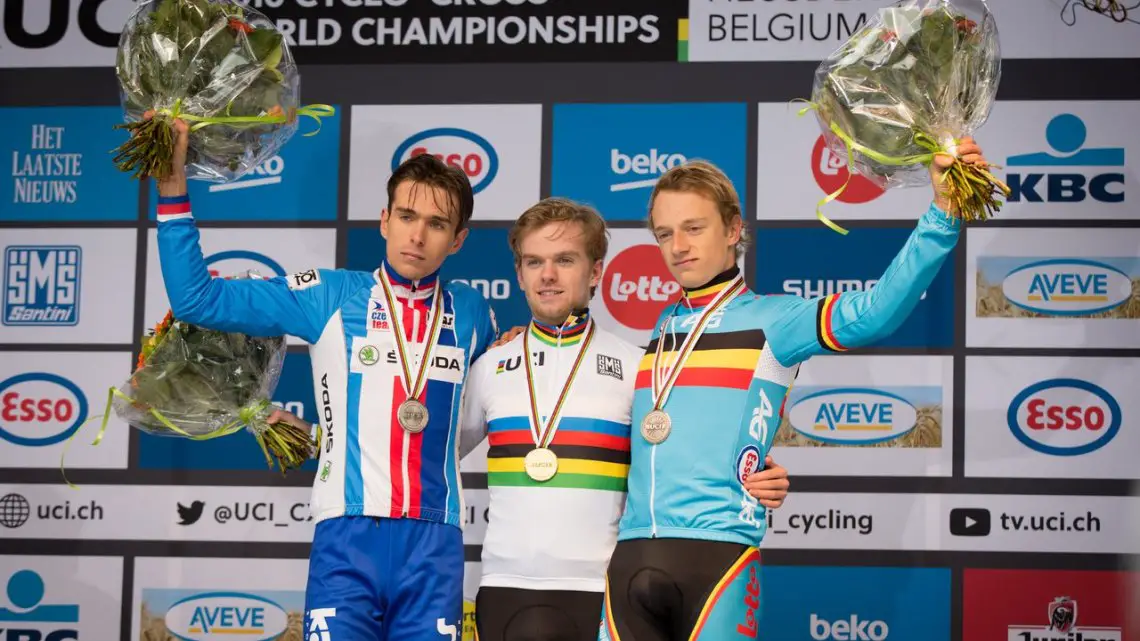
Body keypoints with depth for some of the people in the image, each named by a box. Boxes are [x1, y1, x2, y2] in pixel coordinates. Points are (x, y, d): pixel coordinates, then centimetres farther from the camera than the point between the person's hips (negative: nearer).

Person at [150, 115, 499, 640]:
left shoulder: (469, 313, 12)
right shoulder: (329, 297, 5)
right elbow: (197, 299, 3)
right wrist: (172, 185, -2)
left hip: (435, 543, 2)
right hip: (347, 538, -2)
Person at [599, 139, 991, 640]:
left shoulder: (770, 319, 3)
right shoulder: (656, 330, 18)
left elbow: (875, 312, -13)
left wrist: (942, 211, -20)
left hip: (718, 549, -4)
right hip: (630, 558, 5)